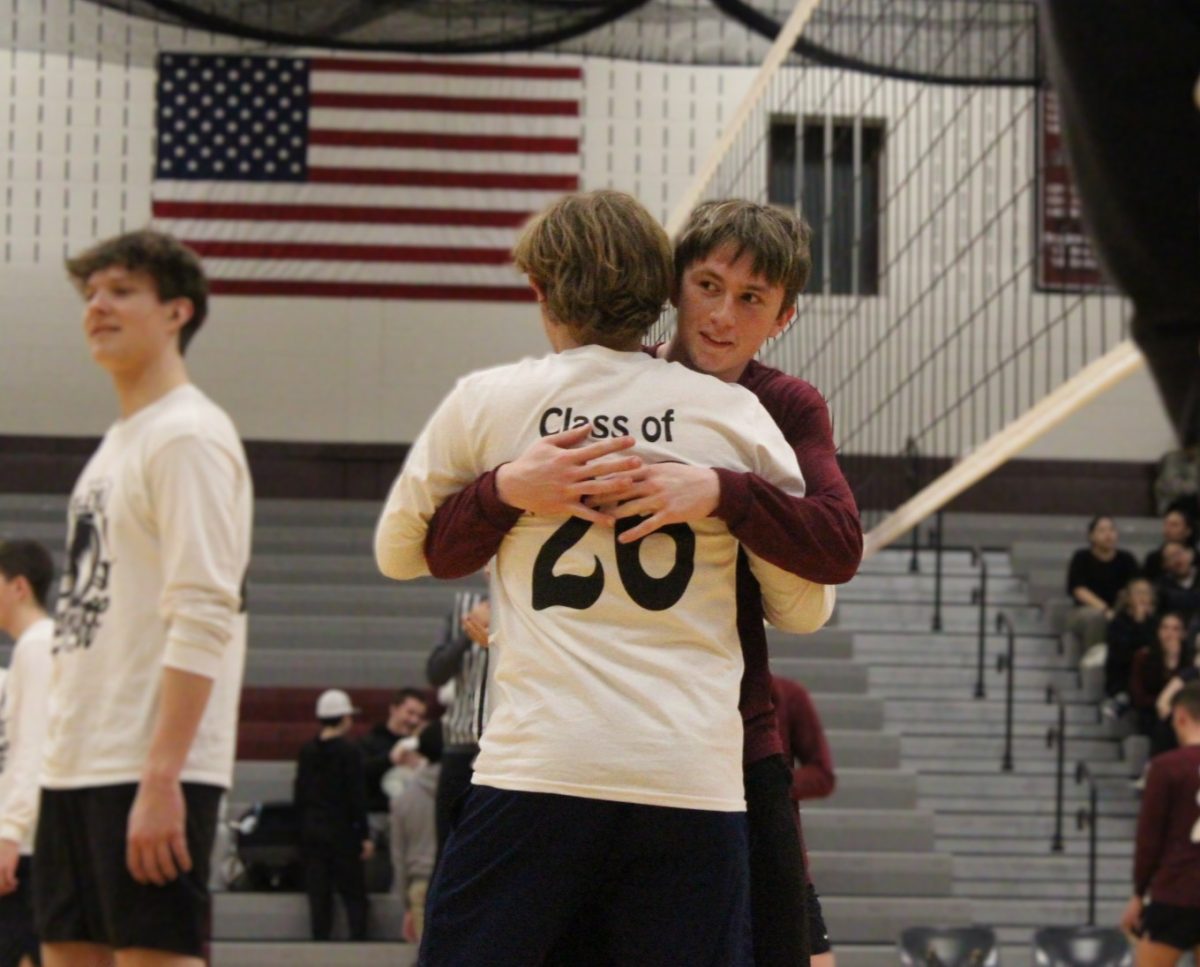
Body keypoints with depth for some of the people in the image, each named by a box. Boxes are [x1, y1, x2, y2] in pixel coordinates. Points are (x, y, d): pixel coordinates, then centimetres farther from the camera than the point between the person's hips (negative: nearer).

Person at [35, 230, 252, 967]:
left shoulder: (189, 436, -9)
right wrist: (64, 755, 17)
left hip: (153, 769, -9)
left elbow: (203, 619, -18)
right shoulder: (117, 444, 19)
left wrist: (160, 778, -24)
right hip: (78, 766, 9)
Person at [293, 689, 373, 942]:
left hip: (311, 829, 5)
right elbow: (357, 797, -11)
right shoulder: (349, 751, -10)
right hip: (342, 831, -5)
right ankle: (358, 940, -8)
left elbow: (299, 794, 9)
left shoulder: (306, 751, 5)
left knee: (318, 895, 6)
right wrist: (365, 836, -7)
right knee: (354, 894, 1)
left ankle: (320, 940, 2)